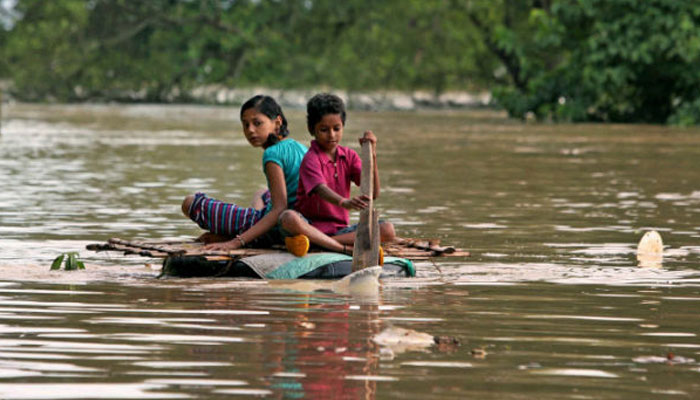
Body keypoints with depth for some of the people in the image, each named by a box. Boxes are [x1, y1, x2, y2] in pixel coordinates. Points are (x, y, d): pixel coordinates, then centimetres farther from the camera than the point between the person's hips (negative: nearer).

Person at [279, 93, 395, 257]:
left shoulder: (349, 156, 9)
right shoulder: (311, 159, -8)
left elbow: (373, 193, -3)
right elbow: (321, 190, -28)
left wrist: (371, 155, -15)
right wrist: (344, 202, -50)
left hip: (339, 228, 5)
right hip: (311, 224, -5)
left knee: (387, 230, -20)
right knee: (288, 218, -38)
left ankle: (317, 242, -26)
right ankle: (346, 248, -41)